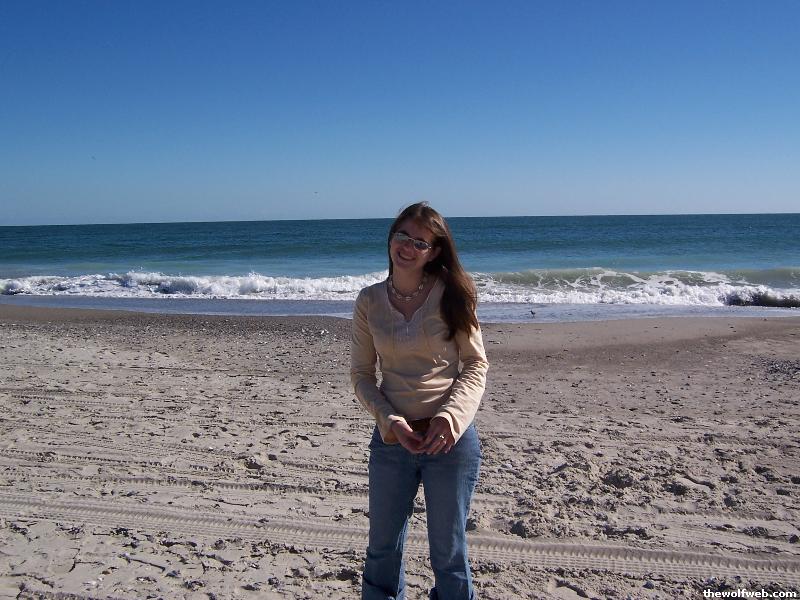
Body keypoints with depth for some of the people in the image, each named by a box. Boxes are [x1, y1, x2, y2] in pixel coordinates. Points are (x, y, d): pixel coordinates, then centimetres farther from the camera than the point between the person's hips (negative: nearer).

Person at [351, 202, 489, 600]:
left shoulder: (450, 296, -7)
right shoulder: (369, 301, -1)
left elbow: (476, 364, -4)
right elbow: (361, 373, 1)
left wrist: (451, 414, -19)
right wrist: (390, 420, -14)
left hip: (449, 438, -2)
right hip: (392, 437, 2)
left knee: (448, 551, 14)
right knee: (383, 548, 18)